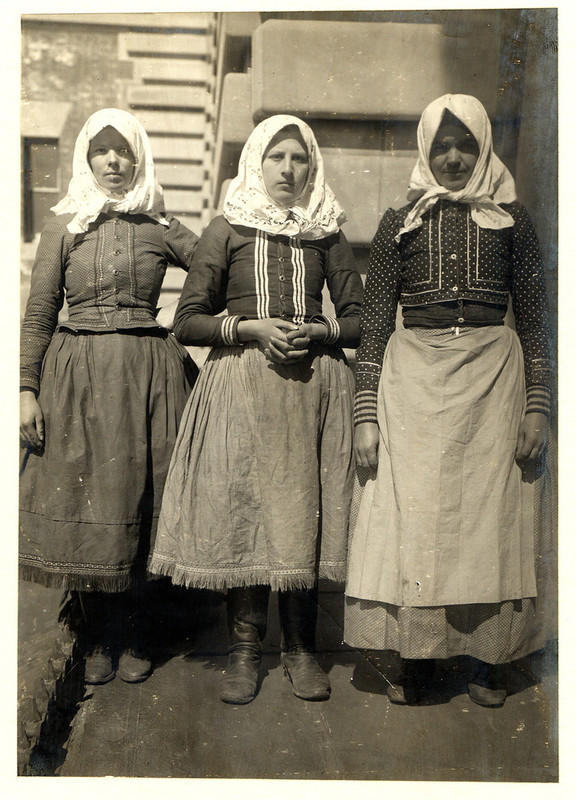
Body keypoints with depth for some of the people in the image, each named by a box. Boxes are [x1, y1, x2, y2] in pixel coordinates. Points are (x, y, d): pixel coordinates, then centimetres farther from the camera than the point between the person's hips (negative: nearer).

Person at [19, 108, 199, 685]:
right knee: (83, 505, 1)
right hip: (77, 376, 0)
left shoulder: (160, 227, 8)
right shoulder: (64, 226, 8)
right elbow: (38, 314, 5)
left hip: (147, 375, 0)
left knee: (138, 503, 2)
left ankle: (131, 636, 20)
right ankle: (98, 637, 20)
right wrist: (27, 388, -2)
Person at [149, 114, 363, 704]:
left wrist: (316, 331, -8)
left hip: (313, 384, 1)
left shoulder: (327, 234, 13)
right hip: (241, 386, -1)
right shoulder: (227, 230, 9)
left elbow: (358, 320, 11)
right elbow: (187, 322, 4)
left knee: (303, 512, 0)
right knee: (241, 508, -3)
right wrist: (252, 328, -10)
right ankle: (244, 650, 11)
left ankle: (300, 648, 14)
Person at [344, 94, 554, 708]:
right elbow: (373, 324, 5)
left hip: (492, 379, 0)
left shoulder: (511, 220, 10)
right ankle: (414, 658, 15)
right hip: (413, 380, 0)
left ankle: (488, 660, 19)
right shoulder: (399, 224, 9)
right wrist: (366, 416, -2)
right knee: (410, 514, 0)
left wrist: (538, 407, -1)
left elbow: (535, 320, 8)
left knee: (490, 515, 2)